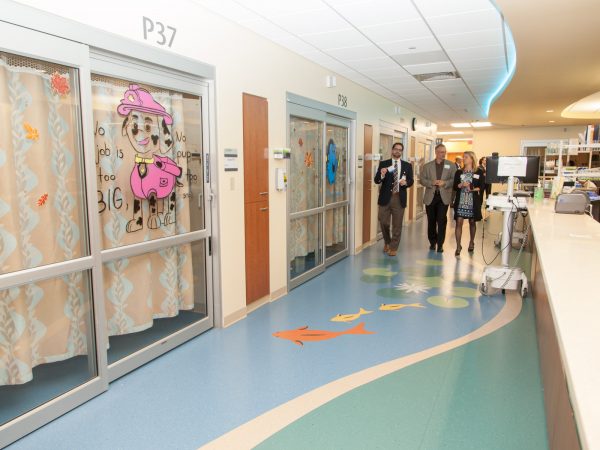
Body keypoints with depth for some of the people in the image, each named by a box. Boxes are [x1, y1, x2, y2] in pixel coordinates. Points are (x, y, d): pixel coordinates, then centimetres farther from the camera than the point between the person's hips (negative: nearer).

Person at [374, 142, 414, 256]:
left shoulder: (407, 165, 8)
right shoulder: (383, 164, 3)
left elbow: (411, 181, 8)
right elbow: (376, 180, -3)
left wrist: (406, 182, -14)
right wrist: (382, 175, -23)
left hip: (399, 198, 1)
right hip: (385, 197, 0)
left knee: (397, 225, 3)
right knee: (384, 222, 5)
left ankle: (393, 248, 15)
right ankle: (387, 242, 30)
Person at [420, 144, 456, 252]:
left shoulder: (451, 165, 5)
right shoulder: (427, 166, 8)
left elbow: (455, 180, -1)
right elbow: (422, 180, 2)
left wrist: (445, 183, -17)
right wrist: (432, 183, -15)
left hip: (444, 197, -1)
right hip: (430, 196, 2)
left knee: (442, 221, -6)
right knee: (431, 221, 9)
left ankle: (440, 244, 2)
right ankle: (432, 242, 23)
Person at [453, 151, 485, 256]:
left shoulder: (479, 172, 3)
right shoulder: (459, 172, 8)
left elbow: (482, 186, -1)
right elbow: (454, 186, 3)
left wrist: (474, 189, -17)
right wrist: (461, 185, -16)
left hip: (473, 201, -1)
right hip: (460, 200, 1)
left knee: (472, 222, 12)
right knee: (459, 222, -8)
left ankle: (471, 242, 32)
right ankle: (458, 246, -6)